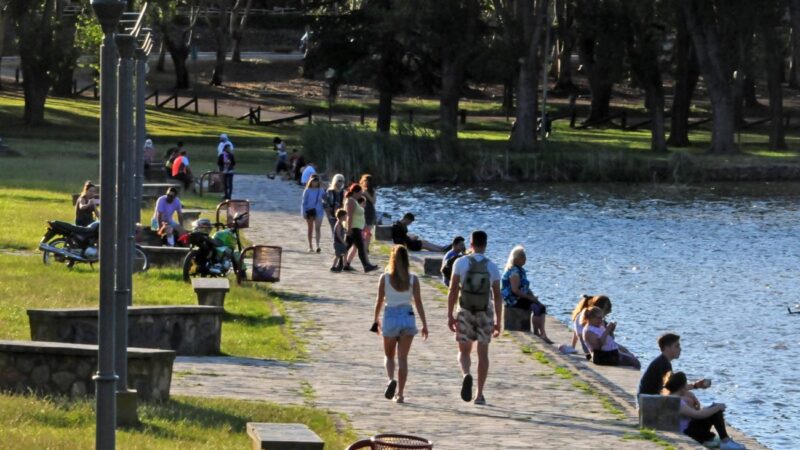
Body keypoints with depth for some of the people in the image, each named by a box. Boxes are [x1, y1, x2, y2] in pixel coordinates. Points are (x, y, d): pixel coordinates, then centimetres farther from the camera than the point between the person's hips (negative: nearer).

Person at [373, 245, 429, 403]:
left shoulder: (385, 278, -4)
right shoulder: (413, 279, -3)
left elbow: (379, 301, 2)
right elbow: (418, 302, -4)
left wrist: (376, 319, 17)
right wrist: (424, 324, 0)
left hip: (390, 318, -1)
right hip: (407, 317, 1)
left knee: (389, 355, 16)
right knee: (403, 357, 7)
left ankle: (391, 379, -13)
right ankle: (400, 394, 4)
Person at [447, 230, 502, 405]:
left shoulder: (461, 263, -4)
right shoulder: (492, 267, 0)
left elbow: (453, 290, -7)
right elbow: (497, 296, 0)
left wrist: (450, 315, -1)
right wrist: (498, 322, 6)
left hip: (465, 312, -1)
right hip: (485, 313, 1)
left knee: (464, 351, 9)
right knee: (483, 353, 9)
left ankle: (466, 374, -24)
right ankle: (479, 394, 9)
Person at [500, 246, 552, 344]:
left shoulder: (520, 270, 15)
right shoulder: (514, 272, -17)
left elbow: (526, 288, 22)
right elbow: (515, 290, -24)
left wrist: (532, 296, 6)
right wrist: (529, 297, -18)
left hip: (521, 298, 10)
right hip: (514, 300, -10)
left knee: (542, 307, 0)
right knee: (537, 308, -22)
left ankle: (542, 334, -6)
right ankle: (536, 333, -13)